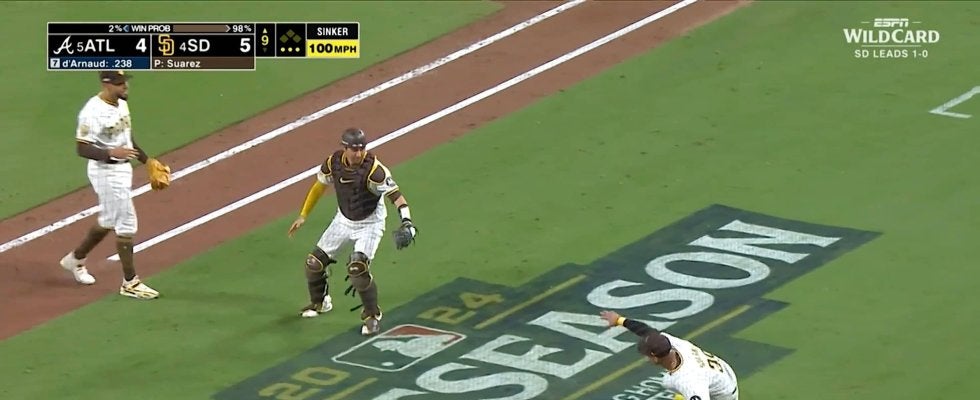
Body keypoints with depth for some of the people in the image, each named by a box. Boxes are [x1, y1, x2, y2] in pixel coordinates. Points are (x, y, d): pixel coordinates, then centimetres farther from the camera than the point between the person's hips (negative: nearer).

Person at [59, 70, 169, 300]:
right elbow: (82, 149, -23)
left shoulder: (122, 104, 6)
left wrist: (147, 160, 15)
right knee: (126, 223, -6)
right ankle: (130, 283, 4)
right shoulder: (93, 112, -23)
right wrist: (111, 153, -34)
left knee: (109, 221, 22)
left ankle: (76, 259, 42)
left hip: (123, 169, 9)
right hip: (105, 172, -9)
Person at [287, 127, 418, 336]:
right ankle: (319, 302, 36)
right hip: (343, 220, 5)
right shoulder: (334, 162, -14)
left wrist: (406, 221, -51)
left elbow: (395, 195, -35)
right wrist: (303, 215, 7)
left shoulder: (374, 169, -30)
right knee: (314, 262, 6)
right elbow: (319, 185, 4)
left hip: (369, 223, -5)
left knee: (358, 267, -24)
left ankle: (372, 315, -2)